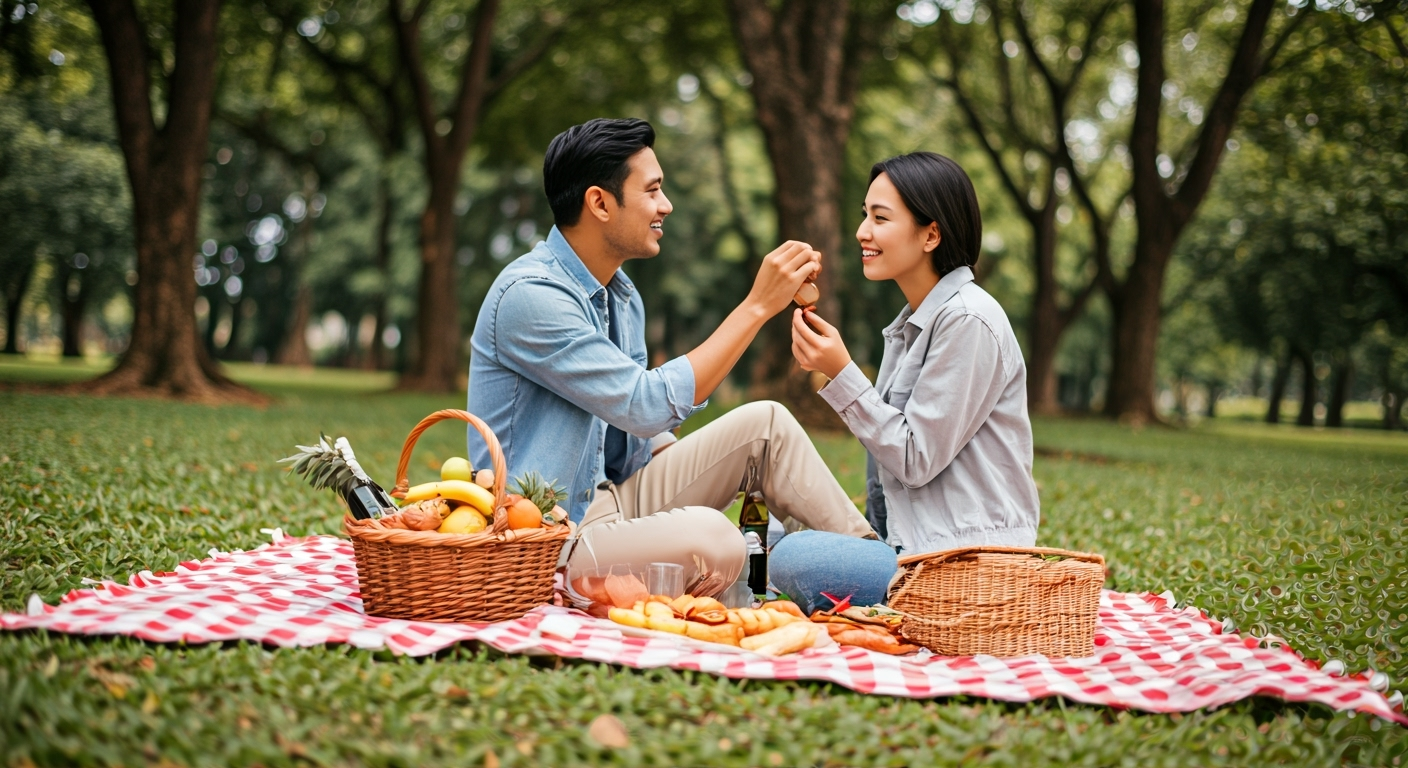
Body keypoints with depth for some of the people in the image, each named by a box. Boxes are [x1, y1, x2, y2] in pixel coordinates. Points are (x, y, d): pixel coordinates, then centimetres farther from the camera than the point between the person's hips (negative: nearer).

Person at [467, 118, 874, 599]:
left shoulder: (622, 298, 11)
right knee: (710, 538, -34)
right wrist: (757, 306, -20)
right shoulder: (529, 294, -19)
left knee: (763, 424, -1)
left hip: (611, 501, 9)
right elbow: (649, 406, -24)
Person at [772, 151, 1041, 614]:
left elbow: (917, 460, -16)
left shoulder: (968, 320, -14)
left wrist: (841, 373, -18)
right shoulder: (912, 323, 15)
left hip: (970, 561, -10)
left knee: (793, 560, -25)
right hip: (913, 540, 10)